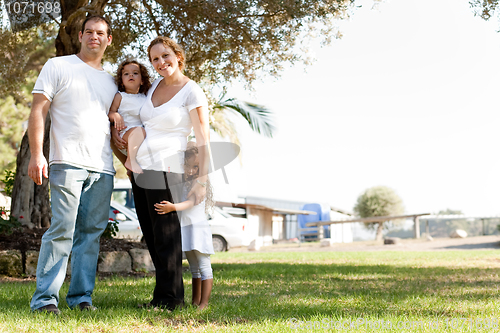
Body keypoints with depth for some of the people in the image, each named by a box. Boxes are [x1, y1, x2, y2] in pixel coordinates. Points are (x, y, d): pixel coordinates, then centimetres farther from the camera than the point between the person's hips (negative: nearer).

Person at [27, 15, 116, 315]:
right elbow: (38, 110, -1)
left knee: (92, 232, 4)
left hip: (103, 168, 5)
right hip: (67, 163, -5)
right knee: (62, 230, -12)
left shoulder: (110, 82, 22)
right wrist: (36, 153, -12)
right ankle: (45, 298, -6)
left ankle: (81, 295, 10)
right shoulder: (58, 66, 7)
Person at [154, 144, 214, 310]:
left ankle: (204, 303, -10)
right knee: (194, 269, 14)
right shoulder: (179, 183, 11)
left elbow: (191, 202, -24)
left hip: (198, 227, -8)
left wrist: (173, 207, -39)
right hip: (184, 228, 8)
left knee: (204, 267, -8)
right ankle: (195, 301, 21)